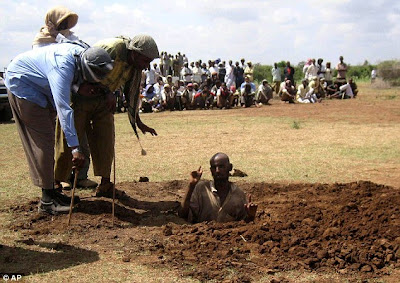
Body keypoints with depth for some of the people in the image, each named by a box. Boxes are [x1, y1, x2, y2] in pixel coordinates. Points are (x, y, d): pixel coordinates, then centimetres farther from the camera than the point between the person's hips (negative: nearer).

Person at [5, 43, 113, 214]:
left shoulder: (84, 54, -11)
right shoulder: (63, 66, -37)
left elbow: (70, 83, 5)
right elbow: (63, 108, -42)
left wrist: (82, 89, -19)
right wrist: (75, 148, -45)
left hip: (40, 88, 9)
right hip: (21, 83, -9)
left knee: (48, 139, 10)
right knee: (42, 141, -12)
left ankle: (50, 190, 17)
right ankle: (47, 200, -9)